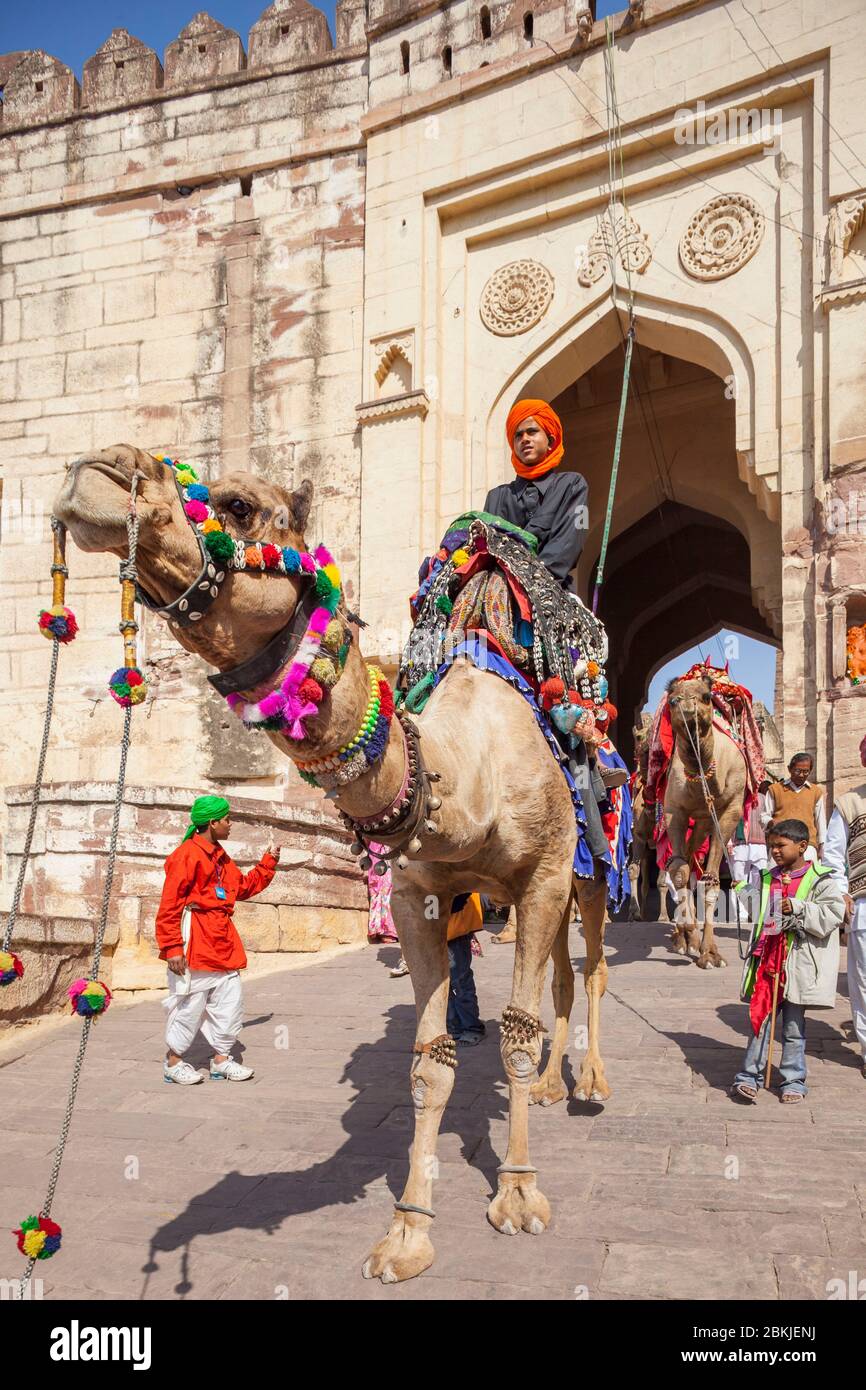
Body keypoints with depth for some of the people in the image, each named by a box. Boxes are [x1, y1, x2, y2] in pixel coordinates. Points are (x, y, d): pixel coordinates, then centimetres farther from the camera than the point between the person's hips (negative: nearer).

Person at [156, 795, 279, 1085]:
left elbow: (246, 886, 27)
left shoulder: (219, 857, 17)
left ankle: (221, 1060, 23)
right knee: (189, 1005, 0)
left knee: (230, 1003, 11)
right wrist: (172, 947, -19)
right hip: (195, 946, -9)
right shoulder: (187, 854, -12)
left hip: (222, 945, 9)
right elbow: (169, 905, -15)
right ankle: (174, 1063, 16)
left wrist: (268, 862, 20)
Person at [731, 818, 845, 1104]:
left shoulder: (821, 880, -5)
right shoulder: (766, 879, 12)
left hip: (798, 964, -4)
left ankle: (793, 1081, 19)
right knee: (759, 1019, 4)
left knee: (794, 1028, 7)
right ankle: (750, 1077, 9)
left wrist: (798, 908, -22)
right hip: (767, 959, 4)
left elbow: (832, 916, -15)